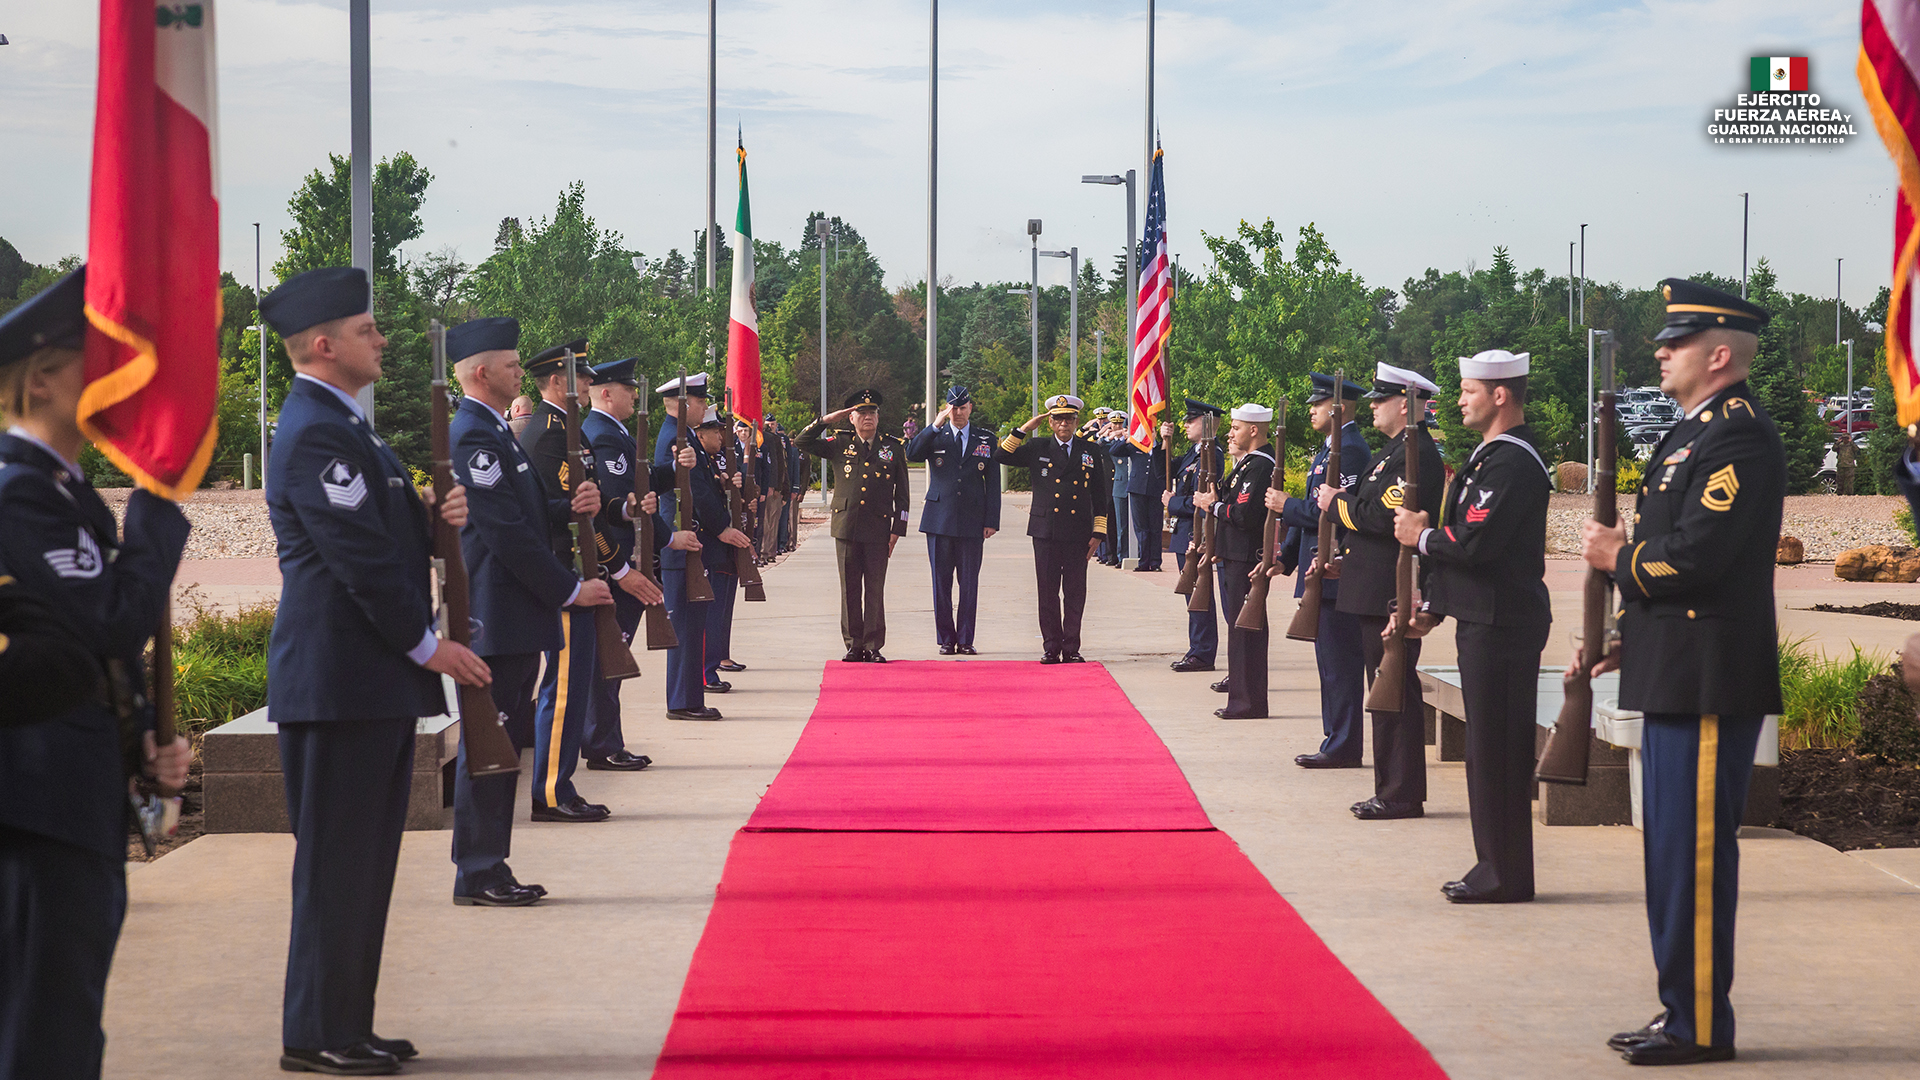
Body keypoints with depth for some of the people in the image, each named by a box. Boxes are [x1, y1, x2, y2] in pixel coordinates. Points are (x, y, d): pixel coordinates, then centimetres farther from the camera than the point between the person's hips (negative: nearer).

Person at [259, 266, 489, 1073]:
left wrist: (436, 520, 3)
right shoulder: (315, 432, -16)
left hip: (374, 680, 10)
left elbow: (387, 537, 23)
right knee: (335, 859, -4)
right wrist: (427, 645, -14)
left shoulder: (340, 423, 18)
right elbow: (358, 558, -19)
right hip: (341, 680, -10)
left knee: (364, 857, 13)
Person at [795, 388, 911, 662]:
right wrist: (826, 421, -5)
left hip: (878, 529, -1)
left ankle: (873, 646, 4)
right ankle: (854, 645, 10)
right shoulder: (839, 444, 8)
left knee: (875, 589, 0)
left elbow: (901, 493, 9)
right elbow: (801, 442, 6)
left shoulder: (893, 448, 8)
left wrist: (898, 529, 2)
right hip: (847, 527, 1)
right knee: (850, 588, 3)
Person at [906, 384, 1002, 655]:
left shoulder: (985, 438, 8)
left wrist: (992, 520, 1)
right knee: (941, 582, 3)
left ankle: (965, 639, 9)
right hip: (940, 518, 0)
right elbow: (911, 454, -13)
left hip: (972, 520, 0)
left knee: (969, 582, 2)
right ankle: (945, 639, 10)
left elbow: (993, 482, 7)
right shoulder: (935, 436, 6)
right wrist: (935, 426, -18)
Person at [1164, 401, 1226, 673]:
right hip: (1186, 536, 10)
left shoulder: (1211, 456, -18)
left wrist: (1173, 503, -10)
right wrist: (1164, 442, 9)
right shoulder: (1193, 451, 13)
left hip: (1196, 537, -10)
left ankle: (1202, 655, 0)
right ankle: (1198, 651, 21)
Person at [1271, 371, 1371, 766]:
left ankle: (1343, 748, -3)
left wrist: (1287, 506, -12)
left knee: (1341, 664, -6)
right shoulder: (1327, 450, 18)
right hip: (1323, 572, 11)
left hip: (1337, 574, -11)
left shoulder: (1350, 451, -15)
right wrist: (1285, 556, 18)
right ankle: (1335, 743, 18)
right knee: (1330, 664, 13)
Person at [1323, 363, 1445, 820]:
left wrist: (1338, 503, -11)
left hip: (1393, 594, -11)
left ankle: (1403, 795, -3)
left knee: (1396, 693, -7)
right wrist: (1345, 555, 13)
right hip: (1378, 592, 11)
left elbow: (1385, 516, -24)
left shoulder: (1416, 455, -16)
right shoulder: (1396, 451, 18)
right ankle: (1391, 789, 18)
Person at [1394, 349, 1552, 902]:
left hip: (1501, 624, -11)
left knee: (1496, 750, -6)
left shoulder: (1512, 463, -17)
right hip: (1484, 619, 11)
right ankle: (1496, 865, 19)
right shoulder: (1492, 455, 17)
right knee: (1488, 748, 13)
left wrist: (1422, 536, -8)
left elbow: (1475, 544, -25)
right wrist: (1433, 606, 17)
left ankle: (1505, 876, -1)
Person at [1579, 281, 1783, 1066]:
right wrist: (1626, 638, 15)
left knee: (1694, 852, -6)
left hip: (1710, 683, -11)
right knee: (1672, 848, 14)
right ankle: (1684, 1012, 22)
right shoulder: (1696, 433, 18)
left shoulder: (1738, 437, -15)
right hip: (1678, 676, 11)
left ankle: (1701, 1027, 1)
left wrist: (1618, 557, -8)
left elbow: (1698, 554, -24)